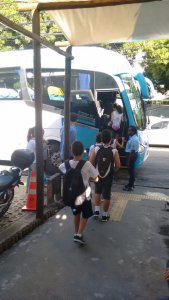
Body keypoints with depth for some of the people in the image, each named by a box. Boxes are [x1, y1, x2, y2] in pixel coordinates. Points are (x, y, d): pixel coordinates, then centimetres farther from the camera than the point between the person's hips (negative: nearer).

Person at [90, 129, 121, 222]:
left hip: (97, 175, 2)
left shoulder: (96, 149, -12)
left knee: (97, 192, 25)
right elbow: (118, 166, -10)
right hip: (108, 177, -1)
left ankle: (96, 211, 22)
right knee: (106, 196, 11)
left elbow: (91, 163, -10)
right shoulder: (114, 151, -14)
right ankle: (104, 215, 21)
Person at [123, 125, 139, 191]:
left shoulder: (134, 140, -26)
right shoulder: (133, 137, 7)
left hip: (132, 155, -10)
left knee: (131, 170, -1)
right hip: (131, 154, 10)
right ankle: (131, 183, 33)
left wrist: (128, 161, -24)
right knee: (131, 169, 19)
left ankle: (130, 186, 10)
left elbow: (132, 151, -27)